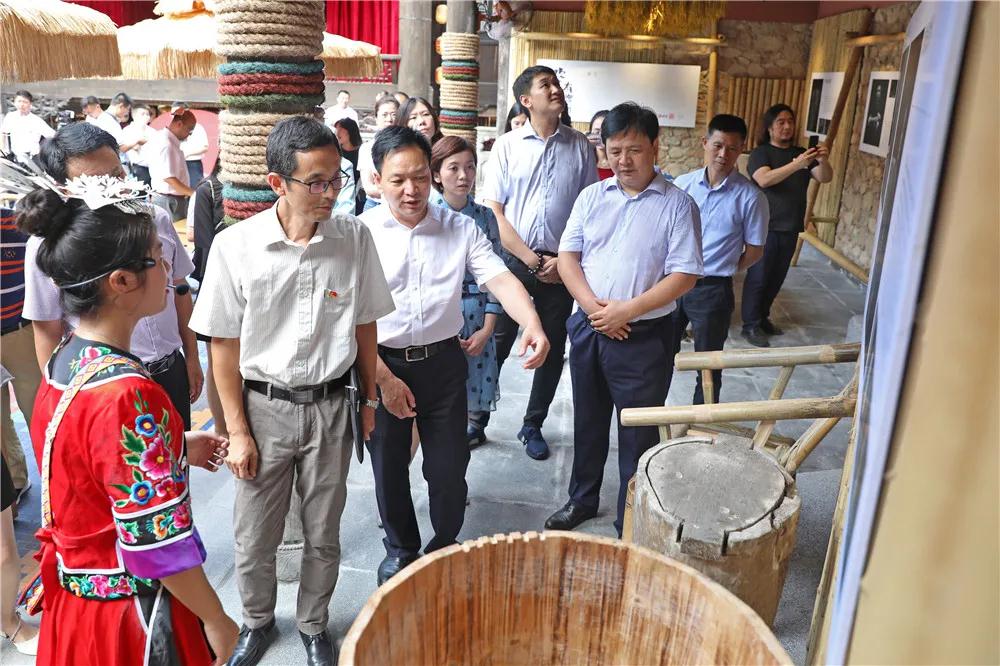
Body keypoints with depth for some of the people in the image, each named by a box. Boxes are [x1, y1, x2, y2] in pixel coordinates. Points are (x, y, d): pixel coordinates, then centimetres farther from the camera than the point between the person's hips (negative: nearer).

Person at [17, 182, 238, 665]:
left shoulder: (65, 360, -3)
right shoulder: (128, 395, -31)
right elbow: (158, 544, -26)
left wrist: (177, 449, 7)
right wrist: (217, 621, -14)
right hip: (127, 613, -8)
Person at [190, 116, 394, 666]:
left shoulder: (354, 238, -8)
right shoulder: (235, 246, -13)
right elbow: (224, 344, -6)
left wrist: (370, 399, 8)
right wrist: (237, 430, -4)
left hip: (330, 406, 1)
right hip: (264, 407, -1)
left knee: (323, 535, 16)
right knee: (254, 539, 14)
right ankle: (257, 621, 43)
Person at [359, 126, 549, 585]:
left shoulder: (461, 229, -1)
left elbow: (499, 278, -14)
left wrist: (531, 322, -34)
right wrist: (384, 379, -13)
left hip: (442, 362, 1)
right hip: (382, 364, 0)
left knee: (449, 469, 8)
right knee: (388, 469, 16)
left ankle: (446, 547, 37)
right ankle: (401, 548, 42)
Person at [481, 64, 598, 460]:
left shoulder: (580, 147, 4)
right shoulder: (507, 146, 1)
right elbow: (494, 210, -3)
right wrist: (531, 260, -10)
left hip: (562, 265, 2)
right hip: (514, 259, -1)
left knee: (552, 348, 8)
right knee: (496, 343, 2)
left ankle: (533, 425, 25)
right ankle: (477, 419, 20)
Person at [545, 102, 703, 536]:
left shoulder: (677, 205, -7)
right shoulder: (592, 196, 5)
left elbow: (684, 275, -12)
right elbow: (567, 254, 2)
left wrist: (627, 310, -19)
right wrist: (592, 305, -13)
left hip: (644, 337, -4)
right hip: (588, 328, 4)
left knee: (638, 435, 6)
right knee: (588, 421, 20)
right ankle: (582, 499, 41)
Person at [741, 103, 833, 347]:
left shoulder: (802, 153, 12)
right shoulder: (760, 153, -4)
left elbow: (825, 178, 2)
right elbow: (764, 179, -23)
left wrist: (823, 161, -19)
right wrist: (796, 165, -33)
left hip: (790, 228, 6)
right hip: (764, 226, -6)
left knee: (776, 278, 13)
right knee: (758, 277, -2)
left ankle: (762, 318, 26)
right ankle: (750, 325, 4)